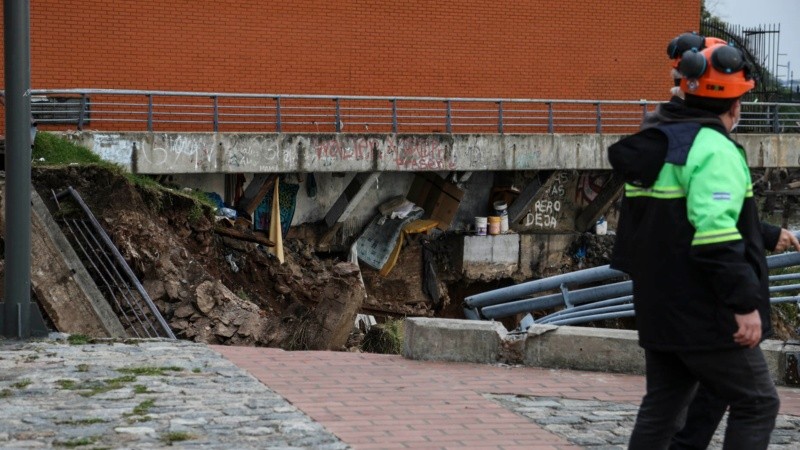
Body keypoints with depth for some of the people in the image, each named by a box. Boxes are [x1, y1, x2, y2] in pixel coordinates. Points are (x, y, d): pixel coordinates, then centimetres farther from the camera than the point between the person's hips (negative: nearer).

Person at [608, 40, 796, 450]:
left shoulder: (657, 145, 14)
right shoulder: (715, 149, -16)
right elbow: (717, 234, -27)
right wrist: (746, 302, -24)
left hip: (659, 309, 9)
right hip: (707, 317, -9)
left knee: (662, 405, 15)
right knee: (756, 405, 1)